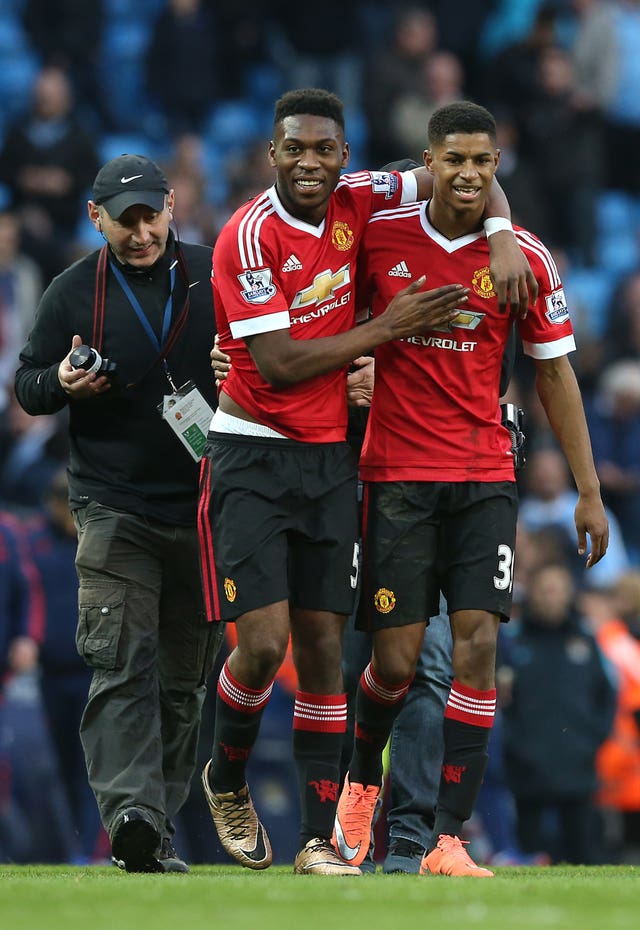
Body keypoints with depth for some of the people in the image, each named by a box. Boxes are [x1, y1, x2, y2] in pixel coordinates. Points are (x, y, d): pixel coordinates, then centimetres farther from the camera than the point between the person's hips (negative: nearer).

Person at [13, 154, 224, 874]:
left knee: (183, 678, 6)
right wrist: (62, 382, -12)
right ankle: (132, 811, -29)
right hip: (114, 507, -2)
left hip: (203, 506, 2)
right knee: (122, 666, -17)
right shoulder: (73, 293, 4)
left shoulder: (215, 277, 5)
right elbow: (26, 384, 10)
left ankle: (156, 833, 13)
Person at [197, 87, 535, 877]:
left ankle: (318, 840, 5)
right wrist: (387, 328, -15)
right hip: (253, 455, -5)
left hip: (327, 457, 5)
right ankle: (226, 780, 17)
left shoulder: (354, 202, 1)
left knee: (322, 648, 2)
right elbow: (278, 364, -20)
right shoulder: (249, 236, -15)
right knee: (263, 643, -13)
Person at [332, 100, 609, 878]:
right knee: (396, 659, -2)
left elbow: (554, 374, 7)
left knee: (477, 641, -11)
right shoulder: (378, 236, -2)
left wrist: (588, 491, 6)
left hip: (485, 477, 1)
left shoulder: (524, 258, -1)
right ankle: (362, 782, 30)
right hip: (396, 475, -1)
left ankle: (449, 839, -8)